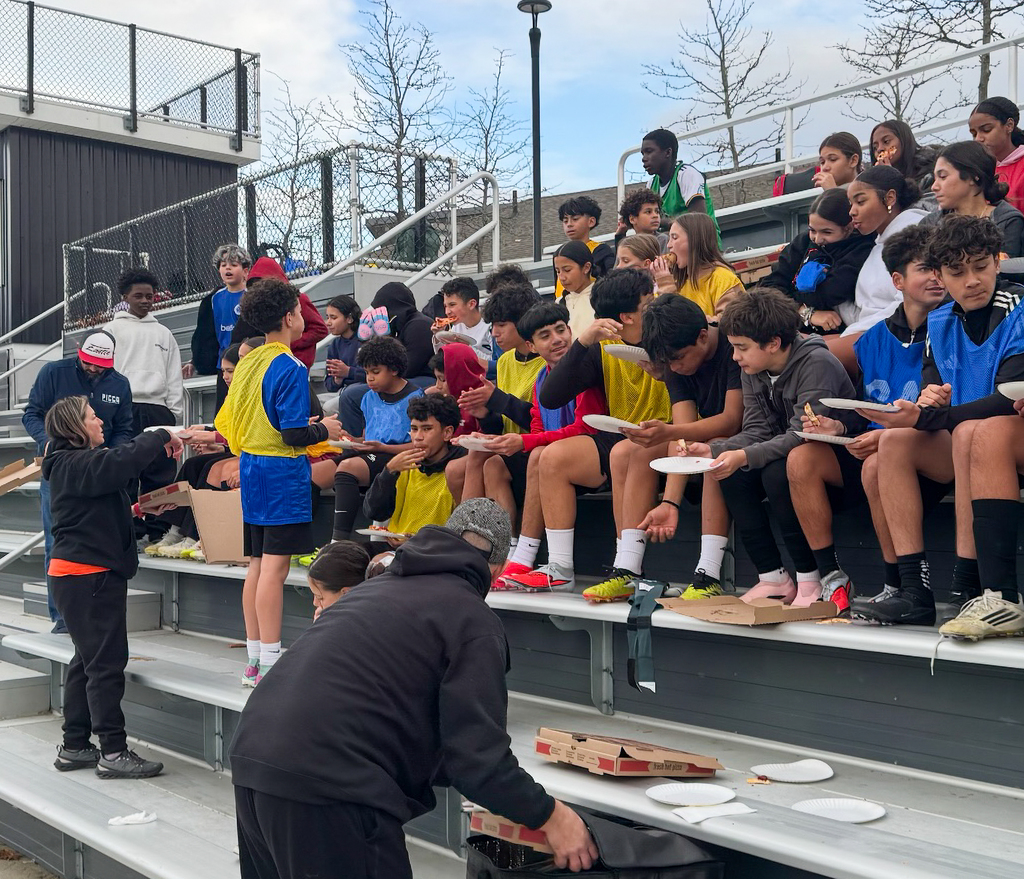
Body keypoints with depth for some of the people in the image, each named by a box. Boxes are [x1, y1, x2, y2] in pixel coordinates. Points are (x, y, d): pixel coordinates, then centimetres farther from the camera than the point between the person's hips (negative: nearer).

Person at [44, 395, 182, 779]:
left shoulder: (72, 464, 18)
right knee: (106, 661, -8)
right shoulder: (75, 465, -15)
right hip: (89, 577, -11)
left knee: (87, 660, 14)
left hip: (80, 575, 11)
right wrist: (162, 437, -20)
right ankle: (113, 751, -5)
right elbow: (121, 461, -30)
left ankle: (74, 747, 21)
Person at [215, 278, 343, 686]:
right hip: (282, 473, -9)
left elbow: (229, 421, 17)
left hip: (251, 468, 9)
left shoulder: (248, 362, 11)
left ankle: (254, 660, 18)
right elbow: (294, 434, -19)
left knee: (258, 565, 12)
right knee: (274, 567, -6)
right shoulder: (290, 368, -14)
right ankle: (270, 663, -3)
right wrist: (324, 429, 1)